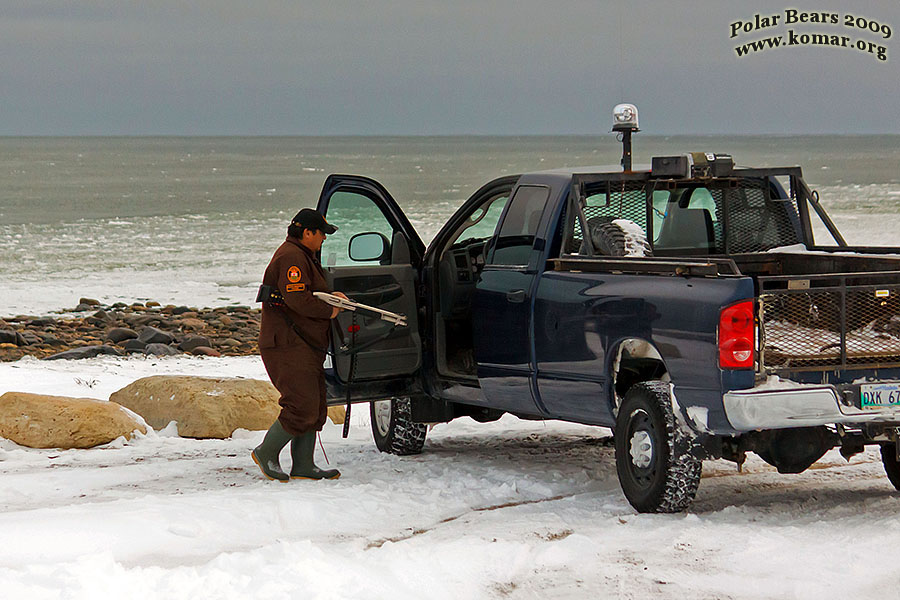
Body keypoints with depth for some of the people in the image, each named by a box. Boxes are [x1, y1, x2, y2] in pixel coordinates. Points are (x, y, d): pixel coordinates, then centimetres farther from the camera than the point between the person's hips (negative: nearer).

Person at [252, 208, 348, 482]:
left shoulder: (302, 256, 22)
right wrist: (329, 310, -12)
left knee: (315, 408, 9)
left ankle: (303, 466, 11)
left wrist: (330, 295, 13)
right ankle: (266, 453, -1)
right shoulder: (291, 257, -14)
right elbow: (297, 300, -24)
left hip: (305, 346, 11)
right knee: (302, 407, -14)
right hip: (288, 346, -11)